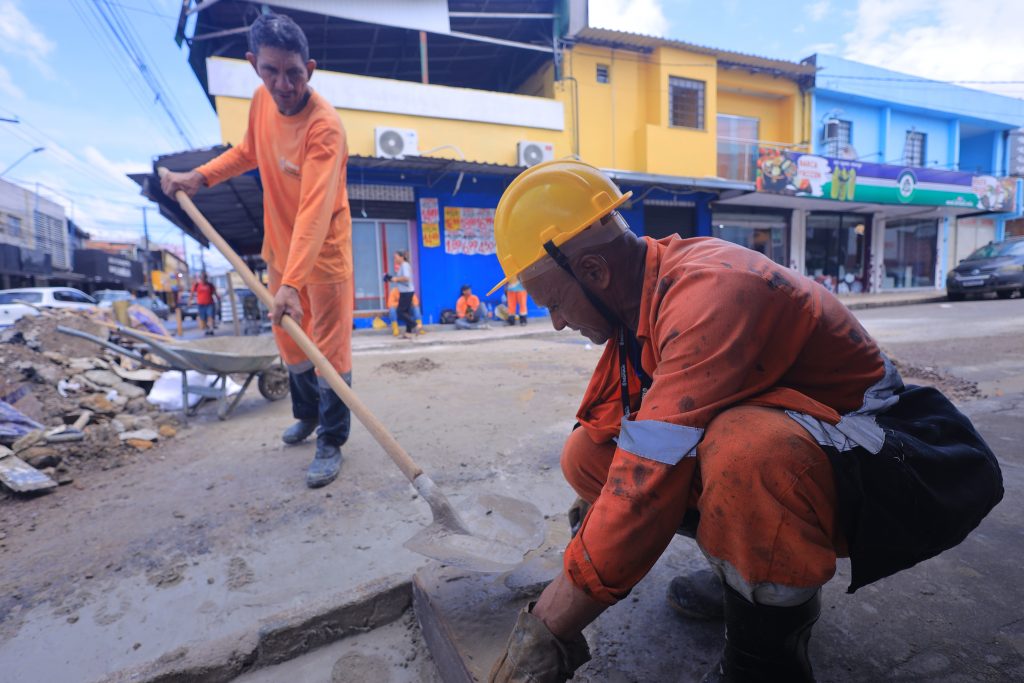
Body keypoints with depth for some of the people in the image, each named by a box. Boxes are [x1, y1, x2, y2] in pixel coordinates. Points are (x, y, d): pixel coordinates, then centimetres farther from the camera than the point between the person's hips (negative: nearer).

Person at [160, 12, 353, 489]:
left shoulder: (325, 126, -24)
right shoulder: (262, 101, -1)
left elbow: (315, 211, -34)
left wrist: (293, 282, -41)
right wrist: (201, 176, 6)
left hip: (323, 254, -8)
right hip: (280, 248, 8)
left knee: (330, 350, 1)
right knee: (289, 342, 20)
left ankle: (331, 443, 20)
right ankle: (307, 414, 45)